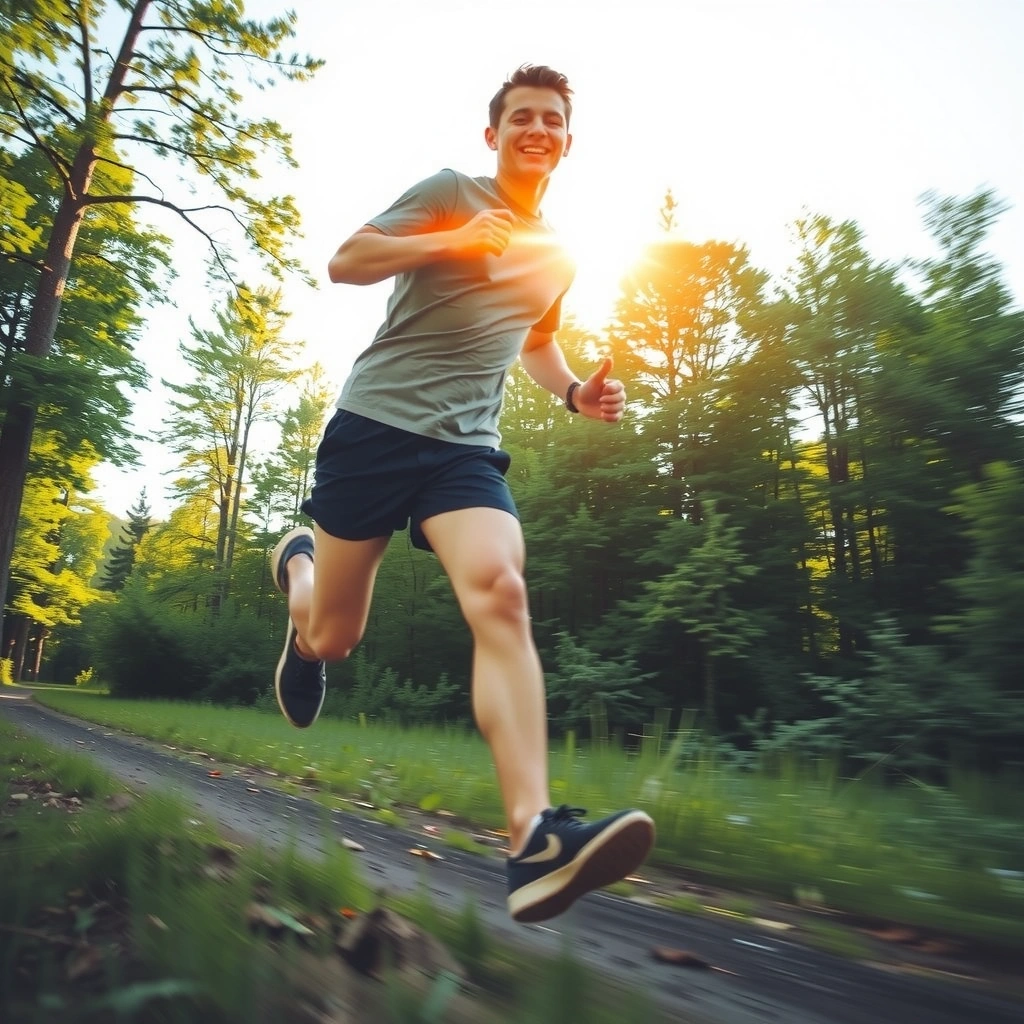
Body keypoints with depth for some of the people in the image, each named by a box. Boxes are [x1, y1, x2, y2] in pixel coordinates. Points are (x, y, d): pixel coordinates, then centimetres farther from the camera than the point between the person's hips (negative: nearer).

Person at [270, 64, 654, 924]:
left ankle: (536, 841, -33)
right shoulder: (450, 192, 5)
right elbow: (344, 263, -2)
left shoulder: (556, 256, 20)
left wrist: (577, 391, 14)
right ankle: (298, 561, 43)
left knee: (500, 595, -26)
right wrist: (452, 239, -15)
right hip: (376, 422, -2)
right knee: (332, 638, 5)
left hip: (467, 444, 3)